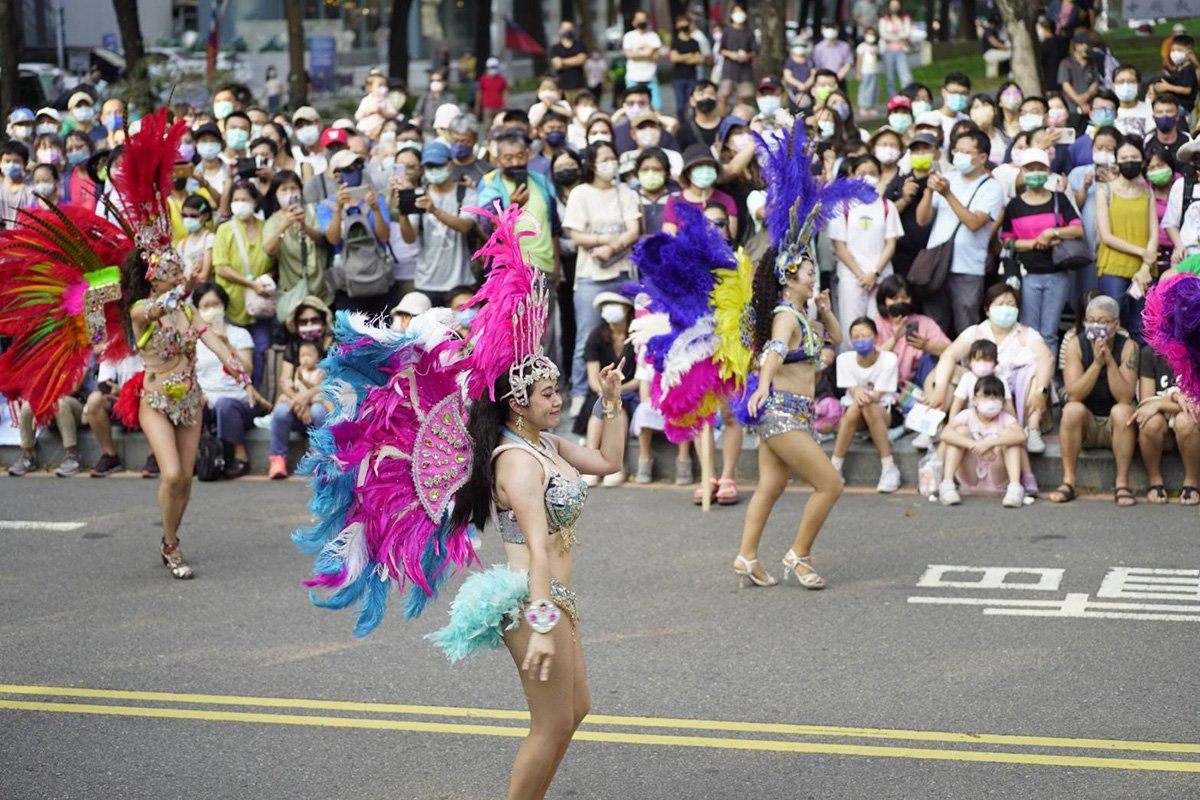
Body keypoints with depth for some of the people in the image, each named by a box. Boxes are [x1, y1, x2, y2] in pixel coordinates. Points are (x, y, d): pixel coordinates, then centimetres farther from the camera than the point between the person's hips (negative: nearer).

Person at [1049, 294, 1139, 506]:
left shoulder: (1128, 347, -11)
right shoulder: (1076, 345, -8)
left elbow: (1125, 398, -20)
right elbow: (1074, 395, -18)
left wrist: (1110, 361, -27)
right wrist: (1097, 362, -27)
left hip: (1116, 425, -1)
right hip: (1085, 425, 1)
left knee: (1122, 411, -32)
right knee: (1072, 409, -30)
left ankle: (1122, 484, -25)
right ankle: (1068, 482, -24)